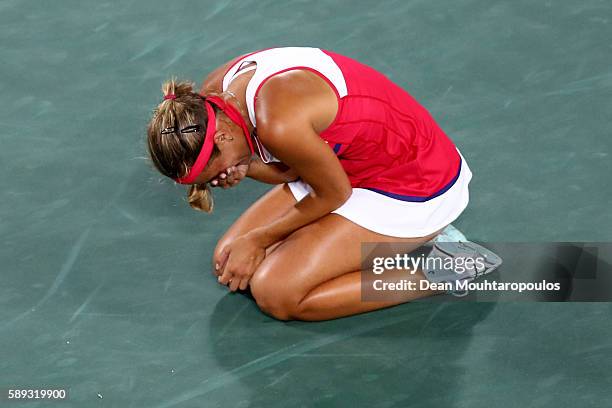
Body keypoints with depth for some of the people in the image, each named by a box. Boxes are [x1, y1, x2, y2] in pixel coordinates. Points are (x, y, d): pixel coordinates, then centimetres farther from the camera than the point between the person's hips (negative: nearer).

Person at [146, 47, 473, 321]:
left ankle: (429, 276, -5)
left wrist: (260, 238, -6)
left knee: (275, 294, -15)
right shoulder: (215, 93, -7)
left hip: (415, 191, -9)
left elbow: (335, 194, -17)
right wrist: (246, 167, -18)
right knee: (228, 261, 5)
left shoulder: (278, 124, -34)